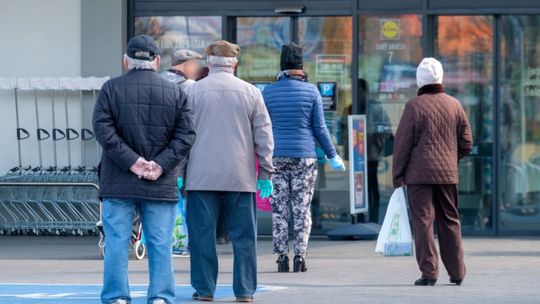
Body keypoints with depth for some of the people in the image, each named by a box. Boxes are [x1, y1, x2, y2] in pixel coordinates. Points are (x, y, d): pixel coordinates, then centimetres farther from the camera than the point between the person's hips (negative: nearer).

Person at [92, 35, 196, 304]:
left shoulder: (111, 89, 0)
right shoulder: (175, 93, 5)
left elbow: (103, 130, -9)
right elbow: (186, 136, -1)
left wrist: (132, 161, -10)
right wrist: (161, 165, -6)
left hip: (119, 184, -1)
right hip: (161, 186, 1)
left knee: (117, 244, 2)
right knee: (160, 245, 5)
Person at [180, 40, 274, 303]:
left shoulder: (192, 92, 2)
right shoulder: (250, 92, 4)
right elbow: (264, 135, 5)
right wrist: (266, 172, 10)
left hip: (201, 176, 0)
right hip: (241, 177, 1)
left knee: (202, 233, 4)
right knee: (243, 235, 5)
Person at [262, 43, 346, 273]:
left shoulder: (269, 92, 1)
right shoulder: (311, 91, -2)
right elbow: (320, 128, -2)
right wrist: (333, 156, 7)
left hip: (276, 157, 1)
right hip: (305, 157, -1)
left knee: (279, 209, 5)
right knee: (302, 209, 3)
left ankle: (282, 257, 1)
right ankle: (300, 257, -3)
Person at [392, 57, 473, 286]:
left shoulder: (415, 106, -8)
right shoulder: (455, 105, 5)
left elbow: (402, 143, -7)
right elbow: (466, 143, 10)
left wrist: (397, 175, 0)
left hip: (419, 173, -4)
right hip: (447, 173, 4)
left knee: (423, 221, -2)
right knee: (450, 222, 12)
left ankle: (429, 272, -7)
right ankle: (457, 273, 16)